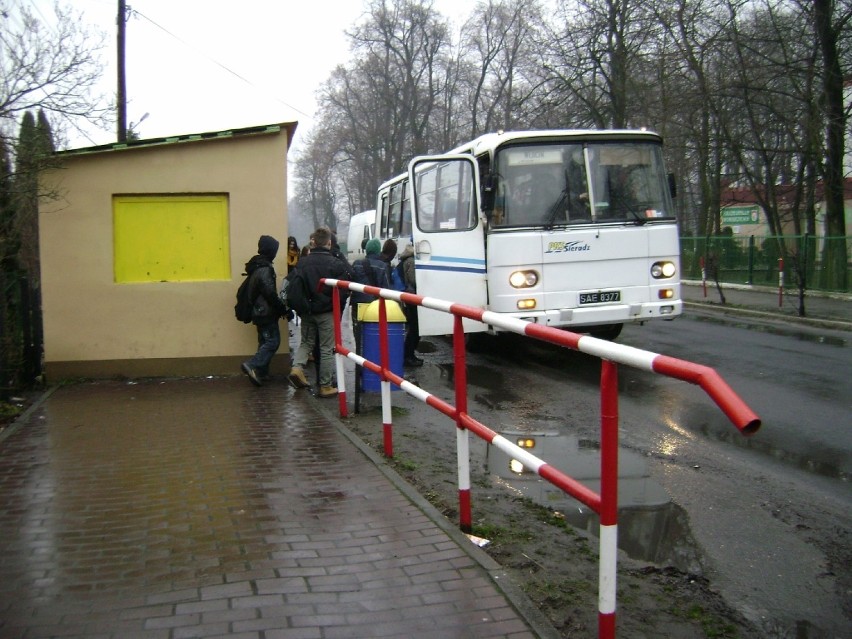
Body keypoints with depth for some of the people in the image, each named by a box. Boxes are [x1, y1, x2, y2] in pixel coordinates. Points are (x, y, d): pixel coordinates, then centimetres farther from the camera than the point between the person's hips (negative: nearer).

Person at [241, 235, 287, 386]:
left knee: (265, 341, 13)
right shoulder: (265, 269, -18)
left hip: (259, 311, 10)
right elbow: (270, 293, -23)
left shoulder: (256, 266, 12)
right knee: (273, 341, -9)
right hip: (266, 312, -10)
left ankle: (261, 372, 13)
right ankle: (252, 365, -20)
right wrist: (283, 309, -14)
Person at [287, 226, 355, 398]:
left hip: (307, 311, 4)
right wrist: (339, 303, 1)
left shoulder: (302, 262, 2)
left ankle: (297, 367, -2)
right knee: (327, 349, 4)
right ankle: (326, 386, 7)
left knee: (306, 342, 22)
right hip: (327, 312, -4)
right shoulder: (335, 263, -14)